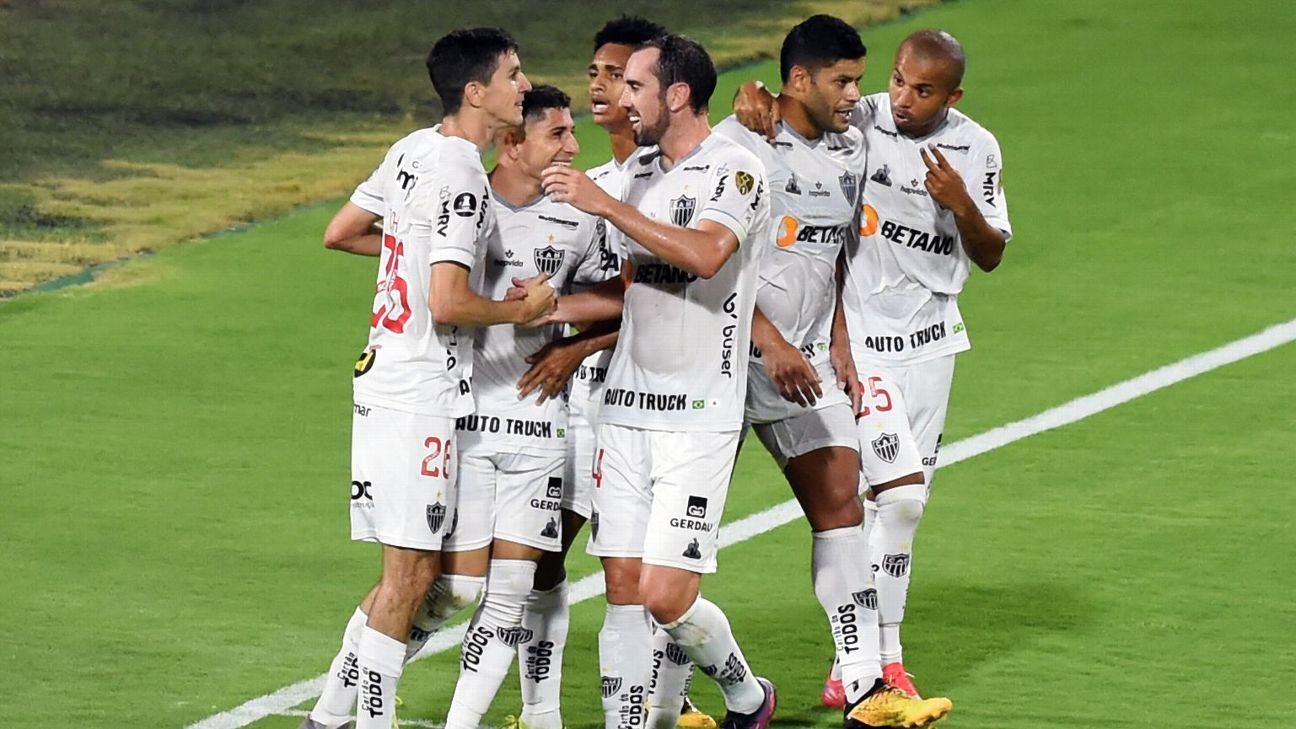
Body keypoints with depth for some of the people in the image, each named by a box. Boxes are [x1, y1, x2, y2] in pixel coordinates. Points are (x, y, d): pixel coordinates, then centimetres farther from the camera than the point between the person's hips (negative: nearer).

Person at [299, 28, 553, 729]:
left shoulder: (413, 149, 10)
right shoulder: (461, 177, -17)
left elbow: (338, 233, 21)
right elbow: (447, 305, -23)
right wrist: (521, 309, -7)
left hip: (383, 379, 9)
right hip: (422, 397, -9)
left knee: (416, 572, 14)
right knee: (411, 573, -5)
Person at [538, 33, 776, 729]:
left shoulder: (734, 171, -9)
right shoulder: (639, 171, 15)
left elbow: (705, 255, -29)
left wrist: (606, 205, -27)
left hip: (699, 416, -7)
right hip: (626, 404, 7)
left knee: (667, 595, -9)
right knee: (622, 586, 2)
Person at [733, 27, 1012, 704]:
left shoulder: (977, 149, 1)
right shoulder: (857, 123, -11)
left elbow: (991, 256, 5)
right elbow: (777, 103, -12)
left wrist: (961, 205, -14)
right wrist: (753, 96, -36)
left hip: (931, 338, 4)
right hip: (861, 334, -4)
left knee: (905, 503, 8)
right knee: (899, 492, -15)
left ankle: (874, 658, 19)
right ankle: (880, 656, -5)